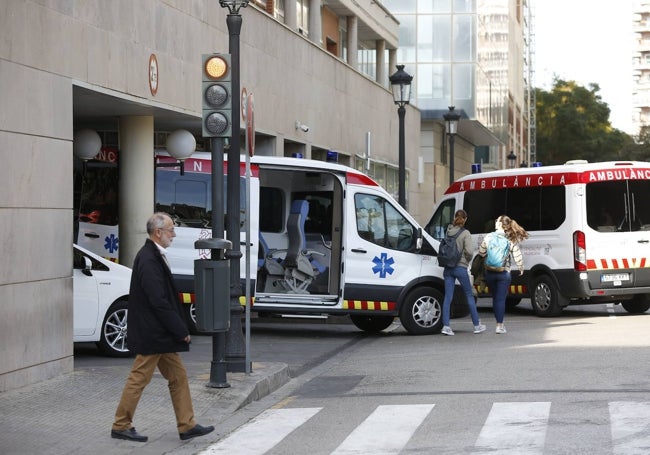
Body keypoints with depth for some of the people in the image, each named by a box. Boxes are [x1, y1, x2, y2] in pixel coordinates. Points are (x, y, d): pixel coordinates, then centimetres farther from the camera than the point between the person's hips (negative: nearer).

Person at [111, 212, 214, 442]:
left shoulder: (154, 256, 10)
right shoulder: (148, 260, -21)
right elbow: (158, 301, -24)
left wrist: (179, 328, 13)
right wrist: (181, 330, -18)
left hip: (161, 335, 10)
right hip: (152, 335, -10)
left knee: (178, 376, 11)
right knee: (139, 379, 1)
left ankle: (187, 425, 16)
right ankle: (121, 426, 12)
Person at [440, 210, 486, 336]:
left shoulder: (448, 231, 6)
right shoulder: (465, 233, -9)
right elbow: (469, 251, -16)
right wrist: (467, 259, 3)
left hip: (448, 267, 4)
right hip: (460, 267, -4)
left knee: (448, 297, 3)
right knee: (469, 295, 9)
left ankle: (445, 326, -5)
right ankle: (477, 325, 16)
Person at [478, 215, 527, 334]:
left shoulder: (489, 237, -2)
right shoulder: (511, 239, -4)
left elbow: (481, 252, 3)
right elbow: (517, 256, -4)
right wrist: (521, 268, 12)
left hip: (489, 273, 1)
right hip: (504, 273, -1)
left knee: (495, 298, 15)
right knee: (501, 299, 1)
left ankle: (499, 323, 21)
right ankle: (499, 325, -4)